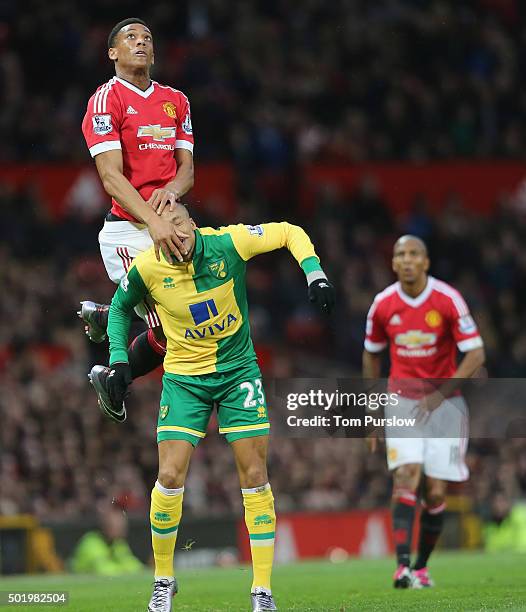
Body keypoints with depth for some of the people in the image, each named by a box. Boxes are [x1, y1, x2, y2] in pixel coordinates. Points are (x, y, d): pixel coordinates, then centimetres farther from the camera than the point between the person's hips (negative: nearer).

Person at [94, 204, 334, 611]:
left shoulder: (228, 243, -18)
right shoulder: (147, 268, -14)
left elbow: (290, 233, -4)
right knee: (170, 476, -11)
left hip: (238, 371, 0)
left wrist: (315, 275, -18)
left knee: (255, 476, -5)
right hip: (184, 377, 0)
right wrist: (118, 359, -3)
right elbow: (121, 308, 7)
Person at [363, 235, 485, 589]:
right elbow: (372, 355, 14)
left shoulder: (448, 300, -11)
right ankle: (403, 566, -26)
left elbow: (476, 354, -11)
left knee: (436, 492, -3)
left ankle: (422, 565, 14)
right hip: (402, 401, 1)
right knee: (406, 476, -19)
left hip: (444, 401, -1)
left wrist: (440, 393, -20)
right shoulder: (383, 305, -2)